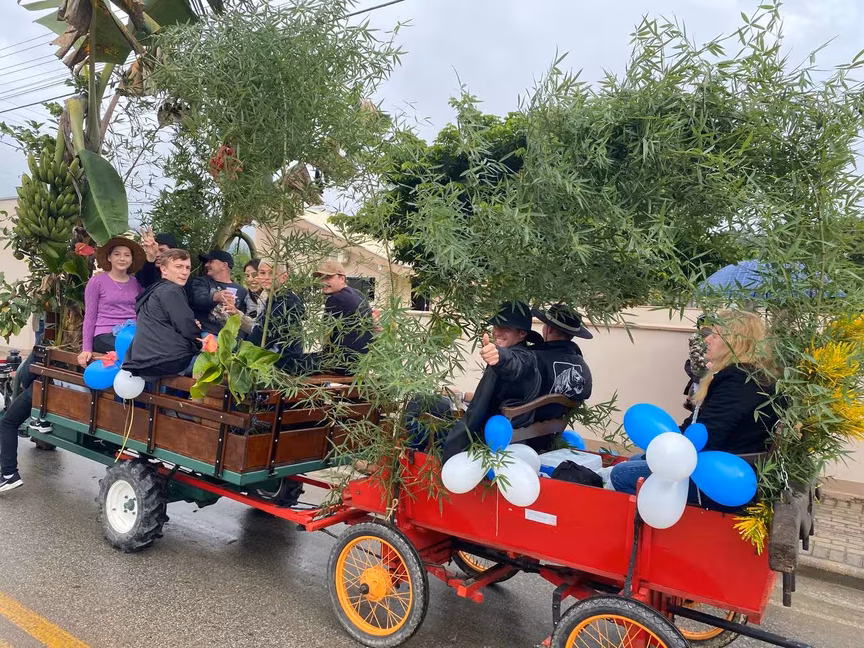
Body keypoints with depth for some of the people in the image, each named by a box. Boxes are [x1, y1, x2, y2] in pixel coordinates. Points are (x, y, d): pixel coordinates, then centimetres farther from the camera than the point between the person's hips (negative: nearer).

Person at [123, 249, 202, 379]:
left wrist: (192, 328, 10)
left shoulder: (156, 290, 23)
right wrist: (201, 345, 6)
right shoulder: (172, 290, -6)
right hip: (166, 361, -10)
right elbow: (187, 329, -13)